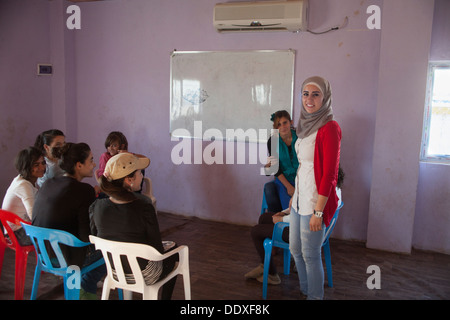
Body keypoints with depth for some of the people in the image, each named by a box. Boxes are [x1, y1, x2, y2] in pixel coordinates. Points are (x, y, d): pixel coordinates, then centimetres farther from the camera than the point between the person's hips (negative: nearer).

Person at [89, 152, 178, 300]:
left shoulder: (97, 207, -16)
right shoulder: (144, 208, -30)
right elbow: (157, 250, -20)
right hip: (143, 276, -5)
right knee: (174, 252, 26)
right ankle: (165, 297, 38)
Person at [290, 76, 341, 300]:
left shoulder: (329, 128, -16)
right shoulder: (307, 125, 8)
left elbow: (329, 174, -18)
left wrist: (318, 212, -19)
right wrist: (294, 195, 16)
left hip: (315, 202, -9)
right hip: (299, 199, 9)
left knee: (310, 255, 6)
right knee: (295, 249, 21)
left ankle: (315, 296, 27)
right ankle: (304, 291, 42)